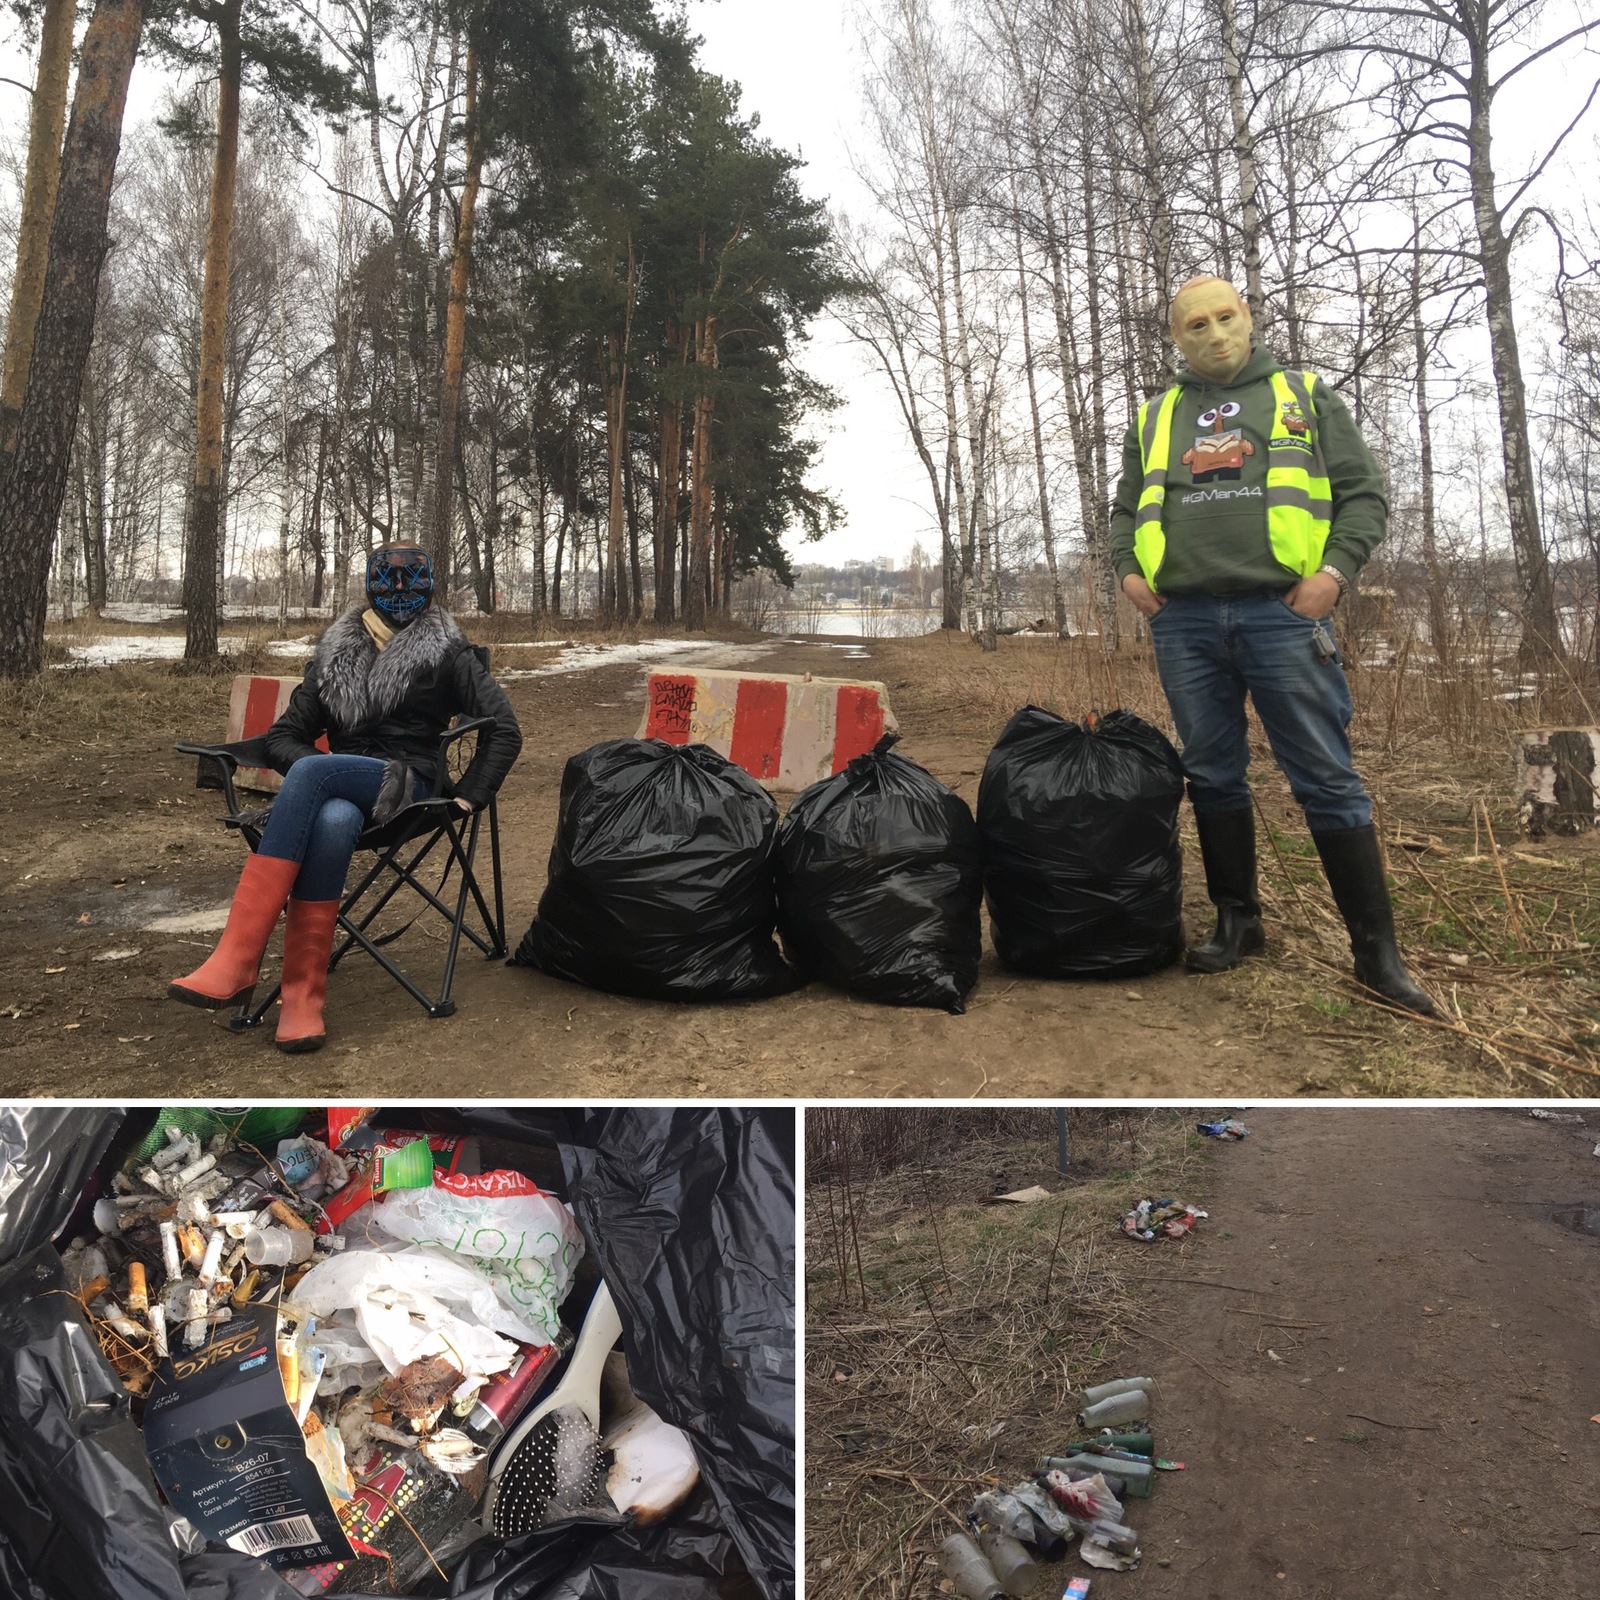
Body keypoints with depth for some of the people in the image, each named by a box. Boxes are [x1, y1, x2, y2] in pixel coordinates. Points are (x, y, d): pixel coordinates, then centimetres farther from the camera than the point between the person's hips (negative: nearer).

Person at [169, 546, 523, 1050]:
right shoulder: (336, 654, 18)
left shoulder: (445, 652, 10)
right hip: (341, 789, 3)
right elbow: (283, 735, 17)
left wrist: (468, 795, -5)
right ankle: (304, 996, -41)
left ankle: (236, 960, -41)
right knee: (331, 822, -38)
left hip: (404, 788, -3)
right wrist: (314, 776, -4)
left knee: (311, 772, -35)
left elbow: (503, 728, 4)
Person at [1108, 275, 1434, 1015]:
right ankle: (1238, 921, 20)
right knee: (1213, 777, 7)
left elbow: (1363, 492, 8)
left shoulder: (1305, 397, 12)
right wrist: (1127, 569, 4)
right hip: (1183, 620, 3)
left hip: (1281, 613, -3)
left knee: (1327, 778, -5)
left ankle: (1377, 951, 2)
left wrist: (1336, 568, -8)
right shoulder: (1154, 419, 18)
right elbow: (1125, 510, 23)